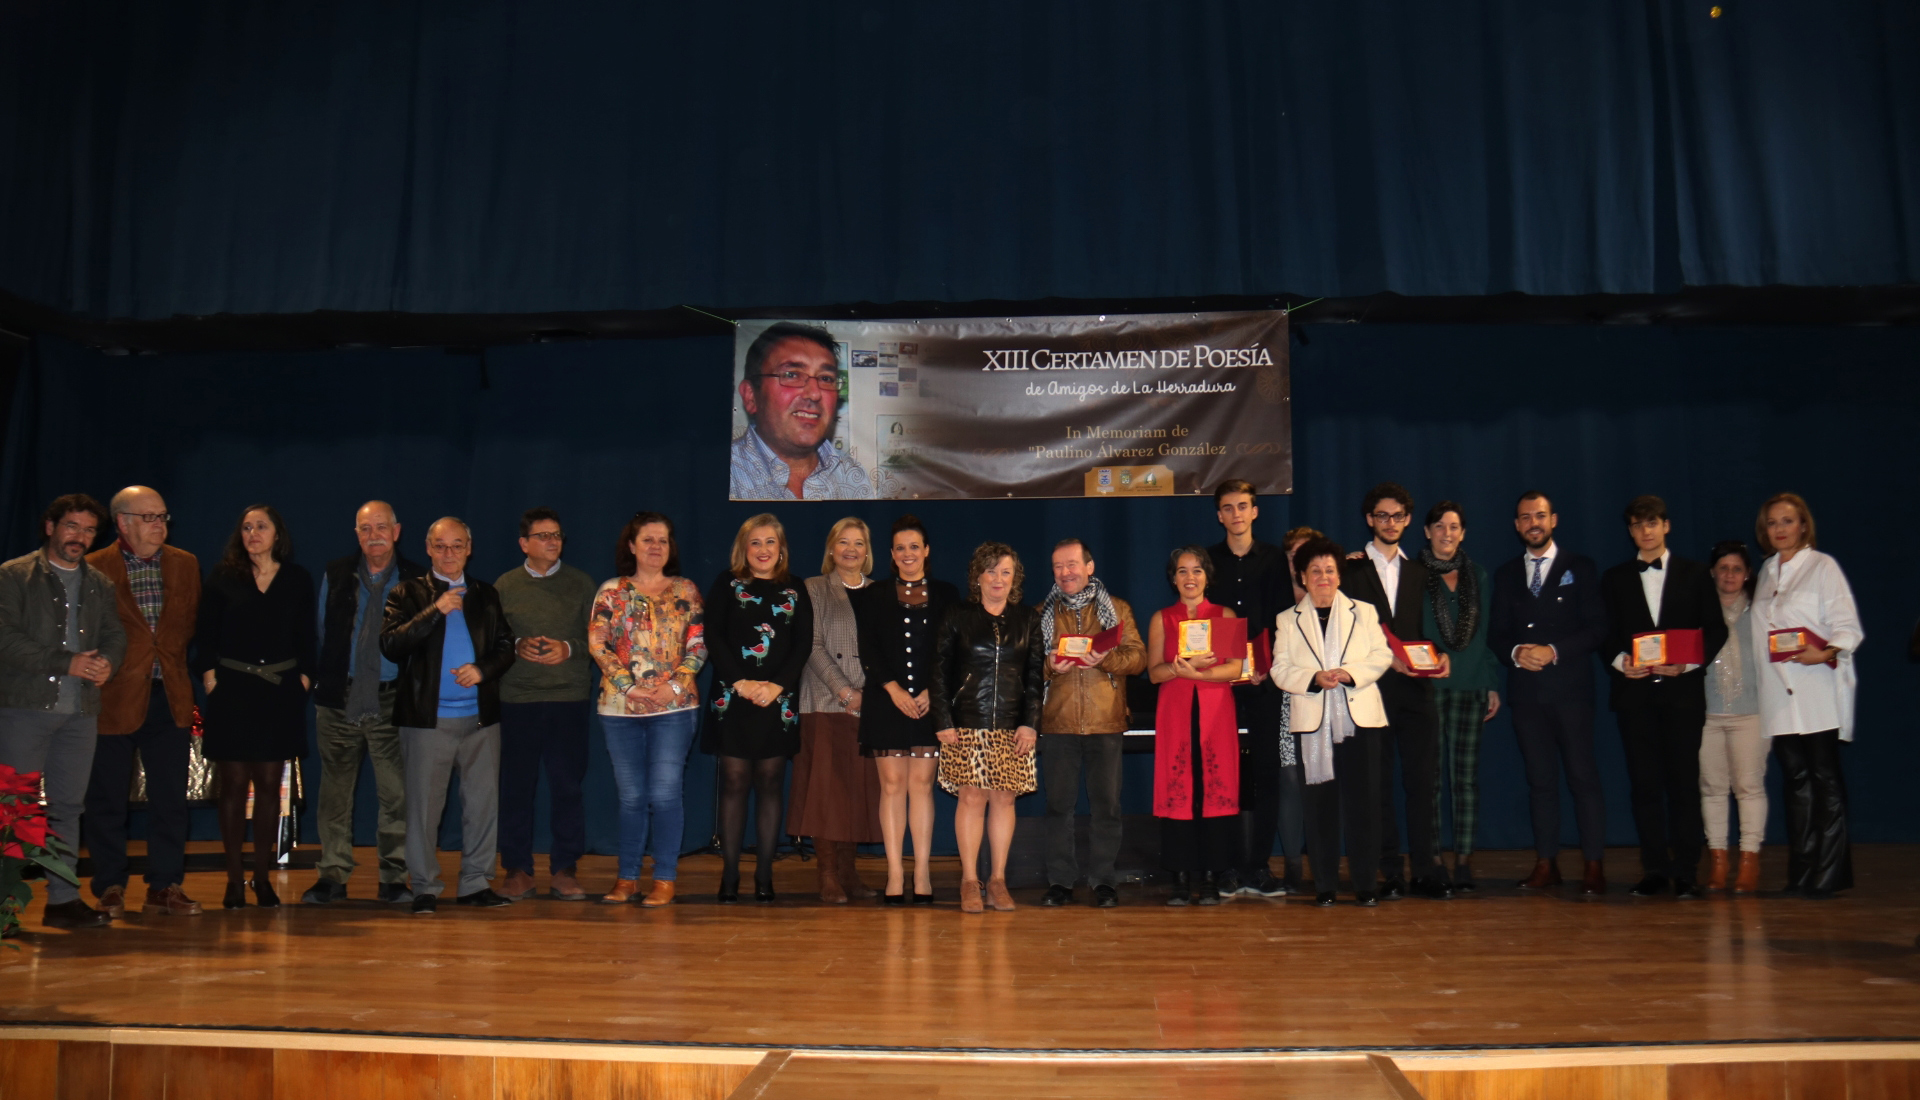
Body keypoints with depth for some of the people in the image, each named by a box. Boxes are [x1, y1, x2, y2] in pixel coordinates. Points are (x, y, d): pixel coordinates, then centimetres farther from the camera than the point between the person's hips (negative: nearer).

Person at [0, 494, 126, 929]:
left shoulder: (101, 585, 16)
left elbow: (115, 636, 15)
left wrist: (106, 663, -8)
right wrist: (66, 663, -15)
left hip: (81, 711, 4)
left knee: (68, 804, 6)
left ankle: (63, 898, 11)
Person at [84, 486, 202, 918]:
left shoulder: (185, 565, 9)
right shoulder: (94, 569, -3)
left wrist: (174, 658, 5)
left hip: (170, 698, 4)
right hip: (115, 699, -3)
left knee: (170, 798, 6)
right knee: (108, 799, 5)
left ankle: (165, 886, 15)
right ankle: (110, 888, 16)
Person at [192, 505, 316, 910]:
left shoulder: (298, 579, 7)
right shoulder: (223, 576, 4)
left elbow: (306, 636, 9)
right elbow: (205, 632, 3)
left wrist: (304, 677, -1)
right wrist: (209, 675, -7)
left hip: (281, 692, 1)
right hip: (232, 690, -1)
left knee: (269, 784, 4)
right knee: (234, 783, 1)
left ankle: (263, 877, 12)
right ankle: (235, 879, 7)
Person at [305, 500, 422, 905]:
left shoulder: (417, 579, 3)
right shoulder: (336, 575, 9)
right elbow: (323, 631, 16)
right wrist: (323, 679, 13)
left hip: (391, 699, -2)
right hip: (340, 697, 2)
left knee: (396, 791, -3)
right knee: (335, 790, 6)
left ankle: (394, 878, 6)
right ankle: (333, 876, 14)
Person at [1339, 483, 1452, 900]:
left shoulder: (1419, 572, 18)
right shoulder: (1352, 570, 6)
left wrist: (1441, 655, -3)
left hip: (1416, 688, 3)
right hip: (1372, 689, -2)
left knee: (1424, 779, -2)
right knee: (1378, 783, 0)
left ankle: (1428, 870, 3)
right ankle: (1388, 873, 6)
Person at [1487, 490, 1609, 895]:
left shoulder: (1580, 568, 6)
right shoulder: (1506, 574, 15)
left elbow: (1596, 628, -2)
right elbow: (1496, 633, 12)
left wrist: (1553, 652, -14)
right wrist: (1515, 652, -9)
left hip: (1570, 686, -3)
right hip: (1526, 690, 3)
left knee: (1583, 775, -5)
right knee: (1540, 778, 6)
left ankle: (1594, 865, 0)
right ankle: (1546, 863, 10)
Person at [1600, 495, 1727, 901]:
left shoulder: (1695, 574, 9)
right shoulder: (1615, 579, 13)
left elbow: (1716, 630, 5)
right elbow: (1605, 636, 10)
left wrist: (1688, 663, -11)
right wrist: (1620, 662, -9)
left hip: (1682, 689, -1)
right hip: (1634, 689, 1)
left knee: (1684, 780, -2)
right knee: (1644, 782, 2)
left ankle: (1687, 872, 3)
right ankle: (1654, 869, 7)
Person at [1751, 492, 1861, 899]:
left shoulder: (1823, 566, -1)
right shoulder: (1767, 572, 17)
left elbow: (1848, 626, -6)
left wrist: (1827, 652, -24)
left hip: (1818, 691, -5)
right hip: (1780, 693, 5)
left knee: (1825, 778, -5)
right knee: (1795, 779, 6)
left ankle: (1829, 875, -2)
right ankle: (1802, 873, 10)